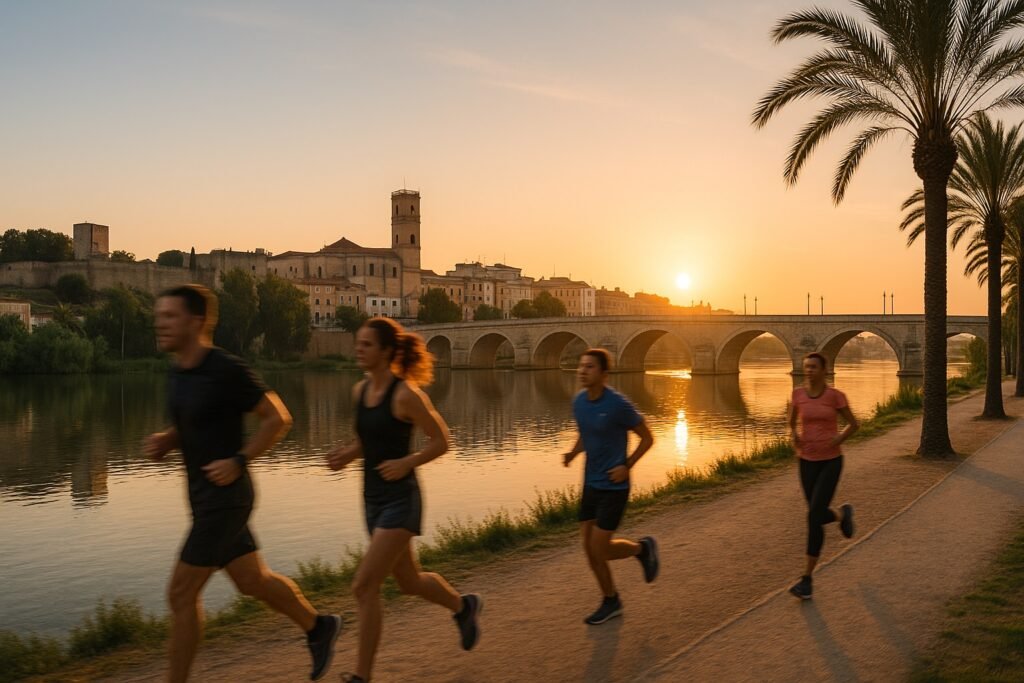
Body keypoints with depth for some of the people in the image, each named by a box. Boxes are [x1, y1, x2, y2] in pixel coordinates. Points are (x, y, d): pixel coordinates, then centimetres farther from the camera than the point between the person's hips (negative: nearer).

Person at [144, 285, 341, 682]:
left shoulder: (226, 371, -18)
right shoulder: (178, 373, 7)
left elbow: (278, 417, -13)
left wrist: (238, 461, -19)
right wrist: (164, 442, 1)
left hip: (225, 497, -9)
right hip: (205, 498, 9)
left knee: (181, 594, -4)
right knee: (253, 581, 19)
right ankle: (318, 627, 37)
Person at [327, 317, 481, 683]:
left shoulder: (405, 394, -16)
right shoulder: (360, 390, 5)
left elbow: (441, 441, -10)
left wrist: (406, 463, -22)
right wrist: (346, 455, -1)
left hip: (400, 500, -8)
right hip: (373, 499, 8)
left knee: (364, 586, -12)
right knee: (409, 582, 21)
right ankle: (463, 606, 48)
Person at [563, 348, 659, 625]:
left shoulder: (619, 404, -19)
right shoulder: (578, 402, 0)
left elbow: (647, 438, -7)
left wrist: (626, 467, -16)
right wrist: (572, 454, -2)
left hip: (614, 487, -6)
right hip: (591, 485, 6)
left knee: (599, 549, -5)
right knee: (590, 548, 6)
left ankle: (642, 548, 23)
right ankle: (611, 601, 26)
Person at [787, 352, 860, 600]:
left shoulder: (835, 395, -8)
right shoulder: (798, 393, 0)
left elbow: (853, 424, 3)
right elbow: (792, 422, 15)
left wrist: (837, 441, -14)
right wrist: (794, 436, -7)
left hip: (831, 461, -4)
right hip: (807, 461, 4)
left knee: (813, 517, -14)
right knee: (819, 516, 11)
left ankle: (807, 579, -7)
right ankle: (842, 514, 50)